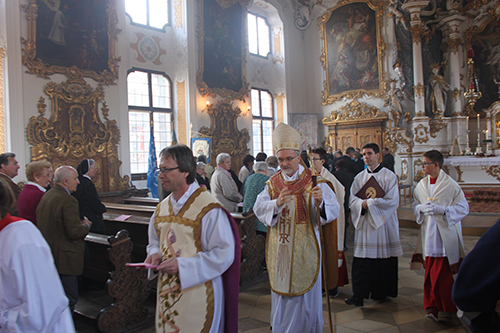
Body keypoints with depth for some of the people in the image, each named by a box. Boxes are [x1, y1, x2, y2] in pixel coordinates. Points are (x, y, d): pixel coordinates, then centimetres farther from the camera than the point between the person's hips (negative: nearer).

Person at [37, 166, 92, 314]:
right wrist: (86, 225, -3)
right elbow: (74, 232, -24)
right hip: (64, 258, -10)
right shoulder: (68, 200, -20)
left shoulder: (45, 196, 9)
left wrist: (80, 223, 12)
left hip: (48, 256, 10)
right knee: (69, 299, 0)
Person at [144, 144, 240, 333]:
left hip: (197, 294, -6)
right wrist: (154, 254, -5)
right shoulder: (162, 208, 6)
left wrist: (182, 265, -22)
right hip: (167, 292, 7)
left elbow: (224, 254, -19)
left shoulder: (209, 209, -17)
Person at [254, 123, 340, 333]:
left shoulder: (314, 182, -7)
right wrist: (276, 203, -26)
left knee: (304, 293, 9)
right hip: (279, 249, 3)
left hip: (304, 249, -3)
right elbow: (258, 208, -7)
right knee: (281, 290, 15)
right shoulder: (273, 183, 4)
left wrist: (320, 202, -36)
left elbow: (333, 210, -15)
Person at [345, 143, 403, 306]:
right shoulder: (359, 177, 10)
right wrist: (363, 204, -18)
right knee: (361, 261, -1)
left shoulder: (389, 176, -1)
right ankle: (359, 294, 4)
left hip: (383, 224, -2)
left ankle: (380, 292, 19)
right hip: (363, 224, 3)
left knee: (383, 259, 2)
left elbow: (392, 201, -10)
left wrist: (369, 203, -13)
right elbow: (352, 200, 3)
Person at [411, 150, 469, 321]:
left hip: (445, 235, -4)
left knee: (441, 273, -4)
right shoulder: (421, 185, 8)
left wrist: (442, 210, -19)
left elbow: (463, 208, -7)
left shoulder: (451, 185, -8)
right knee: (430, 272, 5)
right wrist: (422, 208, -8)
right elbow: (415, 206, 15)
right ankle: (433, 306, 14)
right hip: (428, 234, 4)